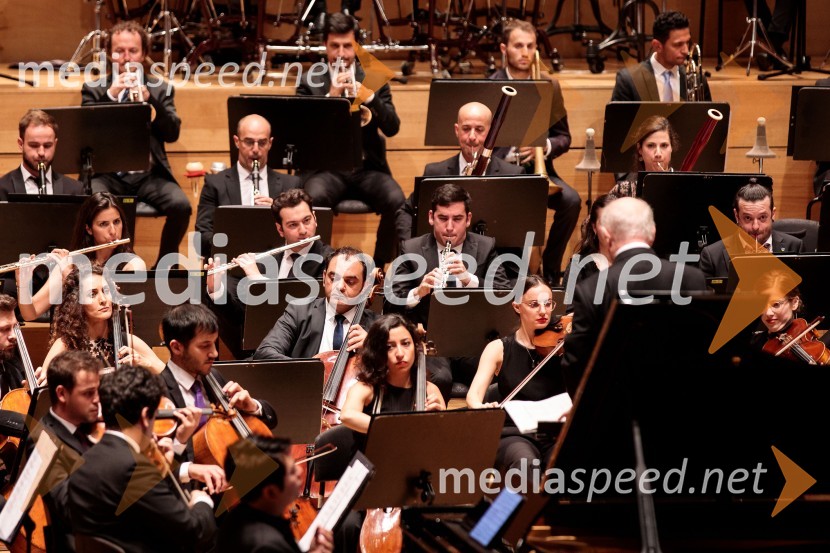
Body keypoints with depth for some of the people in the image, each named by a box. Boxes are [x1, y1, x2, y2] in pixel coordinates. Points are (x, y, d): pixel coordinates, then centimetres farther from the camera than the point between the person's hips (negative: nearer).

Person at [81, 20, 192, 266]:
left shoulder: (160, 89, 13)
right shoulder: (94, 89, 12)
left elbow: (172, 133, -1)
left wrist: (148, 98, -15)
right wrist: (110, 95, -15)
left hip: (149, 175, 1)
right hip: (108, 173, -1)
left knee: (181, 206, -27)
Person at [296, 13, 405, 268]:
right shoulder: (310, 82, 9)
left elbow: (392, 128, 1)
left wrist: (369, 96, -16)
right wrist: (330, 96, -16)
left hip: (368, 167, 1)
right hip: (325, 166, -1)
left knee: (397, 202, -28)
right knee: (314, 198, -35)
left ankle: (378, 266, -8)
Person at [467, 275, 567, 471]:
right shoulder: (500, 349, 5)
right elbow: (474, 394, -8)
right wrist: (481, 408, -32)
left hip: (556, 436, 1)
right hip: (516, 435, -1)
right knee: (526, 463, -35)